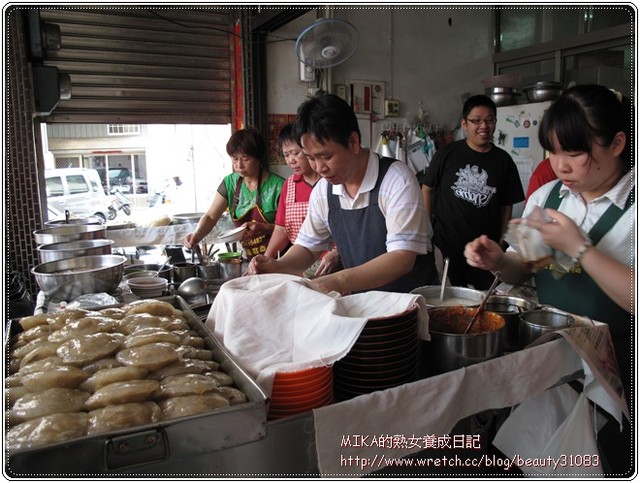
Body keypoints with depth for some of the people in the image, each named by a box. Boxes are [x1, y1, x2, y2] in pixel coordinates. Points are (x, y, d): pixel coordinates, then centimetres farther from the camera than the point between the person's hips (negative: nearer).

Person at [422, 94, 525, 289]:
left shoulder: (503, 160, 3)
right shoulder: (447, 154, -3)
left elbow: (506, 205, 7)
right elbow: (427, 189, 5)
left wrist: (500, 242, 4)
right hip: (446, 246, -1)